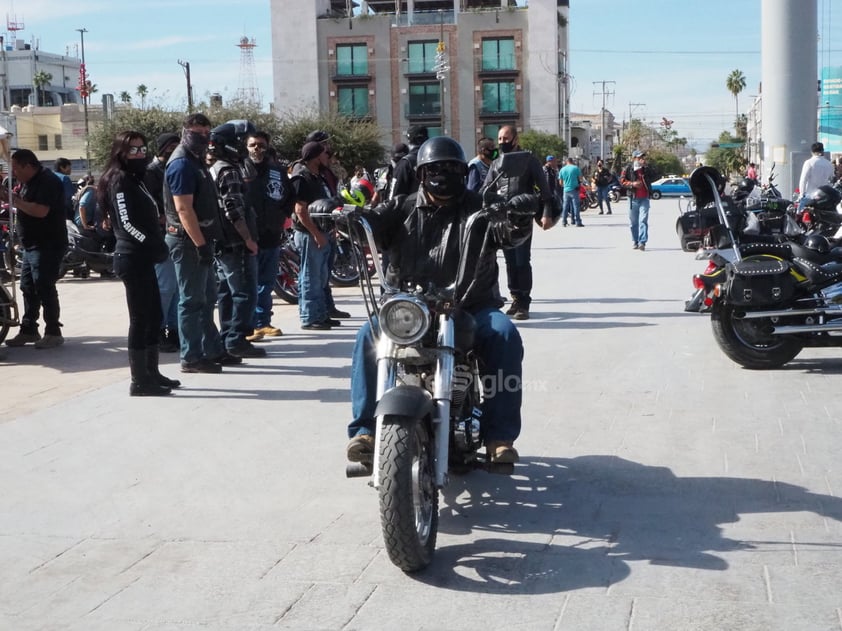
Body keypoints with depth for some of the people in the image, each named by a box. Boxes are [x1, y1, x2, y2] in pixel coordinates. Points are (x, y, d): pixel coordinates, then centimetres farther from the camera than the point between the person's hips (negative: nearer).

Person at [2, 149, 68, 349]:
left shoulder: (47, 181, -16)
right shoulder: (28, 182, 14)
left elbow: (40, 211, -27)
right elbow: (25, 206, 20)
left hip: (48, 246, -10)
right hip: (31, 245, 10)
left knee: (45, 289, -8)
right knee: (28, 289, 13)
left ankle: (53, 333, -1)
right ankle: (28, 330, 21)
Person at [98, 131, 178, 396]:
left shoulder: (135, 179, 20)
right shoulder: (120, 180, -9)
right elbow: (126, 222, -18)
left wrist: (156, 245, 9)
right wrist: (152, 244, -19)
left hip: (142, 257, 10)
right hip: (133, 257, -10)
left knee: (153, 315, 13)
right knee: (140, 318, -8)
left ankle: (151, 373, 20)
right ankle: (140, 381, -5)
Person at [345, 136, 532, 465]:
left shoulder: (479, 208, 10)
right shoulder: (403, 209, 14)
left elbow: (516, 231, -6)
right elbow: (371, 222, -2)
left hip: (471, 307, 0)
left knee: (505, 335, -28)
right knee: (369, 336, -24)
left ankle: (499, 434, -24)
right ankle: (365, 429, -21)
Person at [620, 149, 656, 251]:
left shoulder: (646, 168, 7)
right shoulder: (628, 168, 1)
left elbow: (653, 178, -4)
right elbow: (622, 180, -1)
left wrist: (646, 167, -14)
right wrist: (632, 184, -16)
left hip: (644, 198, 0)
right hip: (633, 198, 0)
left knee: (643, 220, -11)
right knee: (633, 222, 7)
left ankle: (642, 242, -14)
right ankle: (635, 241, 21)